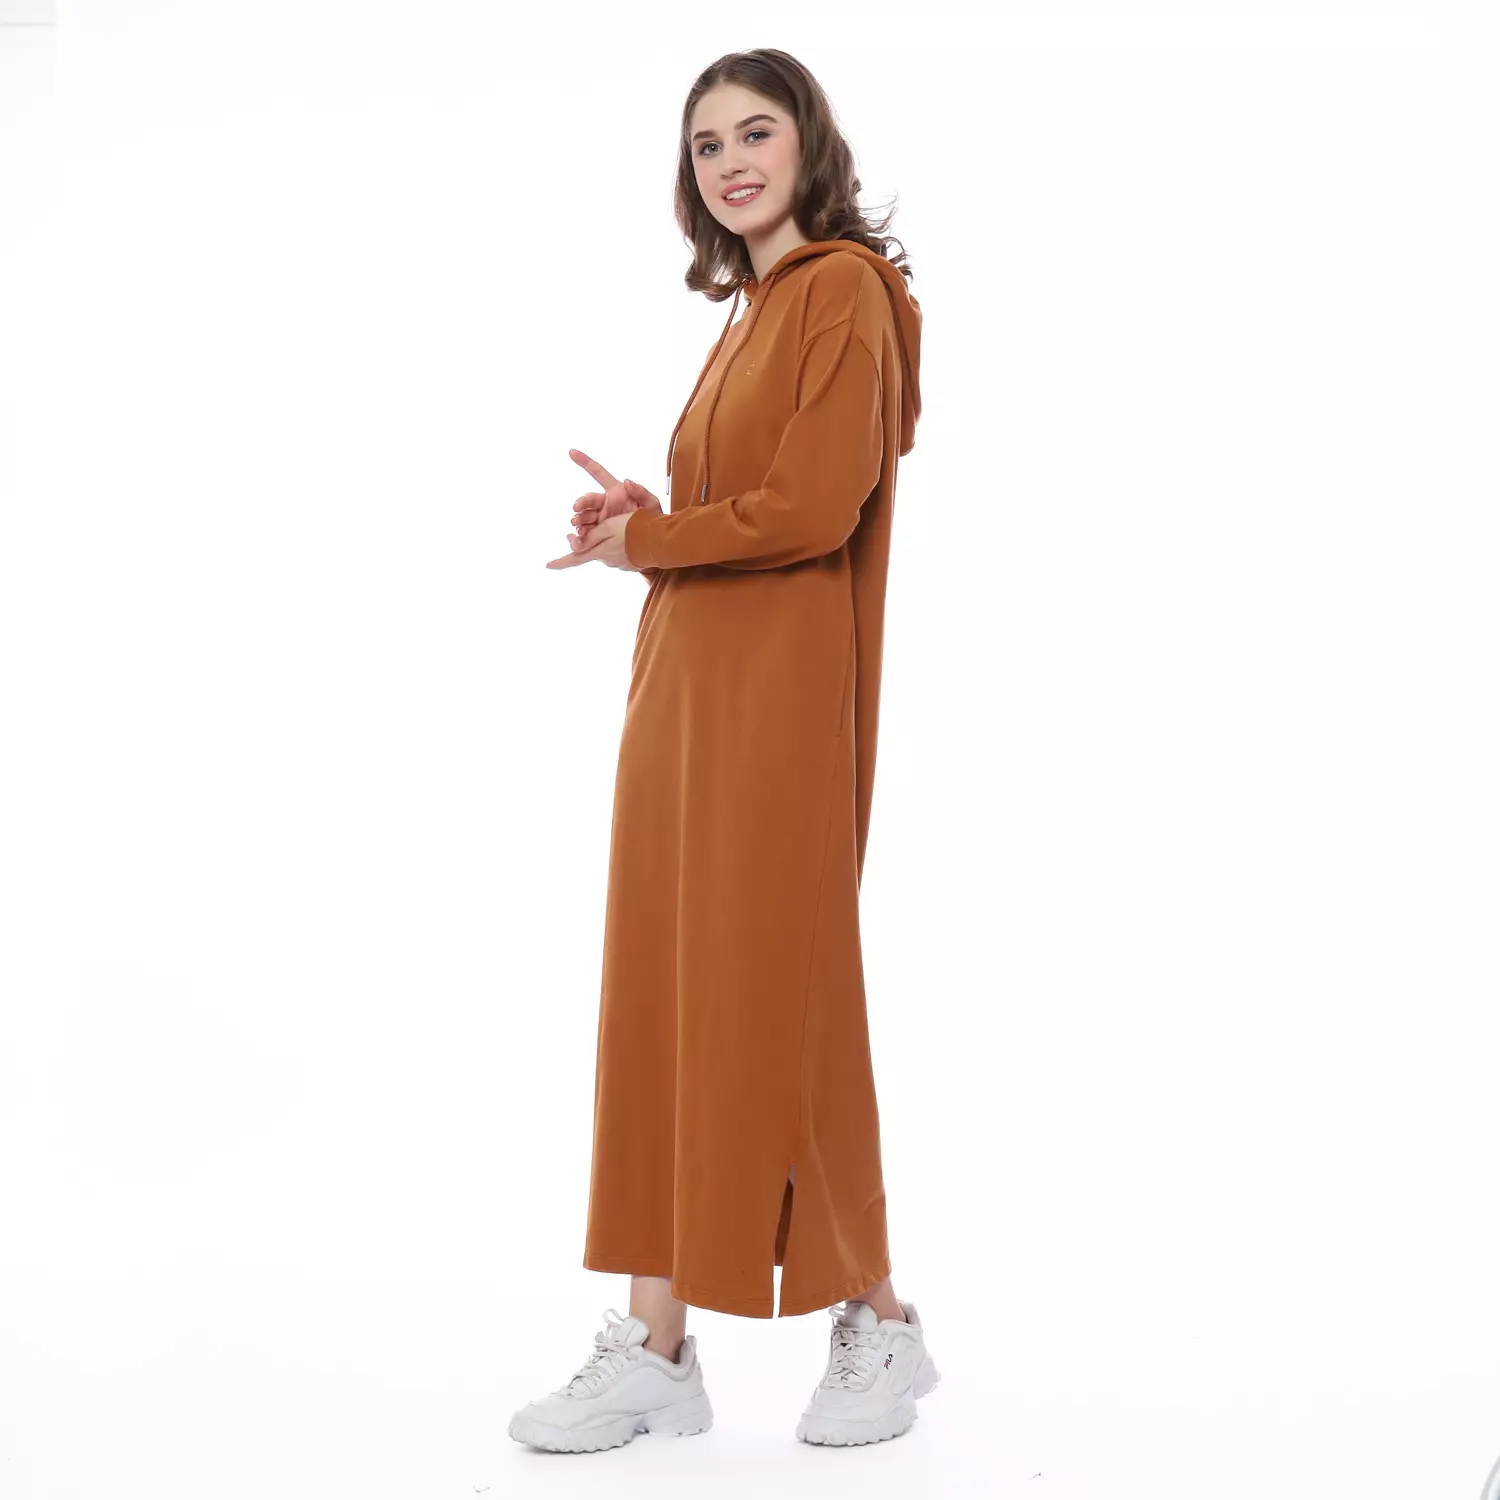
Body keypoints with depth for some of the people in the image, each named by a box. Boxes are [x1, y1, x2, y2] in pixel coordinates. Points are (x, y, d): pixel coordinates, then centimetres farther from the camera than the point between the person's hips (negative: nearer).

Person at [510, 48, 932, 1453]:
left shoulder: (845, 287, -7)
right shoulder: (752, 307, 20)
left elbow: (810, 506, -17)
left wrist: (644, 536, -5)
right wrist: (641, 523, -1)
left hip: (777, 692, -8)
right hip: (685, 681, 9)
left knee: (772, 997, -2)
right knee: (662, 998, 6)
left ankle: (878, 1322, 15)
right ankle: (654, 1347, 12)